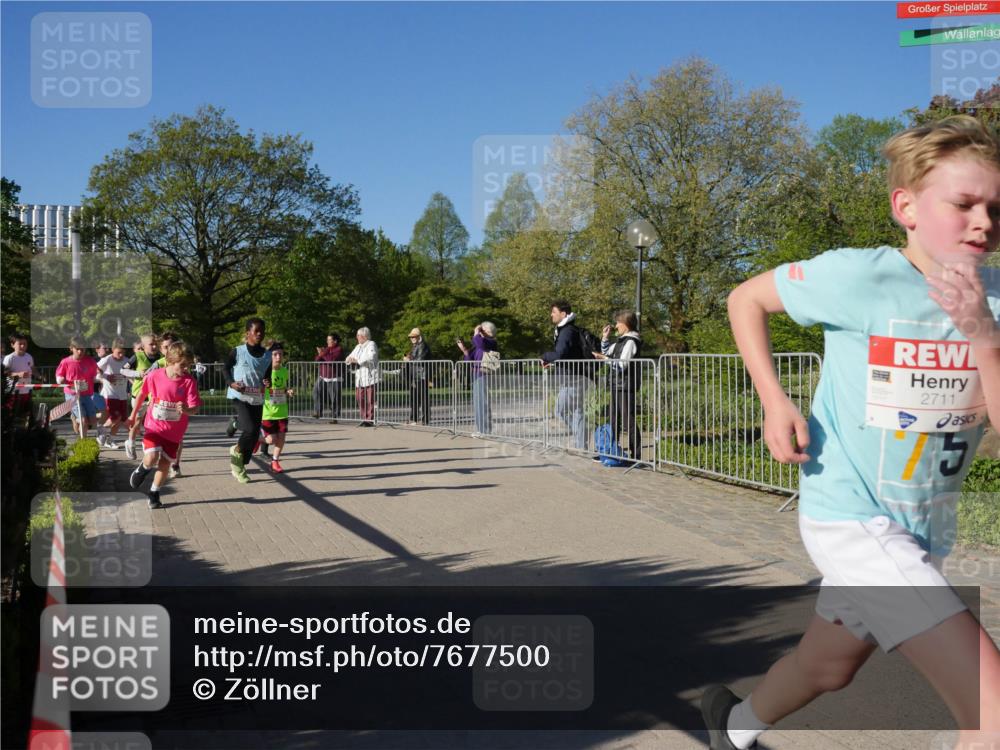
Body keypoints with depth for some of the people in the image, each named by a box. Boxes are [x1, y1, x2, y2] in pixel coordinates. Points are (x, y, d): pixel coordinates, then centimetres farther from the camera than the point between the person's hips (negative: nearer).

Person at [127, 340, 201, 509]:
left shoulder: (189, 381, -16)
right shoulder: (154, 376, -14)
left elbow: (195, 408, -16)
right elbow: (142, 394, 5)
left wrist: (186, 410, -40)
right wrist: (133, 416, 15)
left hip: (174, 430, 1)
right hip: (154, 425, -1)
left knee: (165, 463, 9)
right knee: (151, 459, -19)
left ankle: (154, 495, 31)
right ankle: (143, 468, 18)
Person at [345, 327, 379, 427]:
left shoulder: (371, 345, -3)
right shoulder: (358, 347, 22)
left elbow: (371, 358, -19)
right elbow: (351, 356, 24)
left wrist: (357, 360, -20)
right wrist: (350, 359, -1)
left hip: (370, 377, -8)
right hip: (359, 378, 8)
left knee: (370, 399, -8)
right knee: (360, 399, 3)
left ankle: (370, 420, -5)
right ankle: (364, 419, 9)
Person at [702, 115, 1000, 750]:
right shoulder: (861, 276, -17)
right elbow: (747, 299, -2)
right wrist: (774, 401, -12)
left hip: (928, 530, 7)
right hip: (853, 518, -7)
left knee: (829, 666, 28)